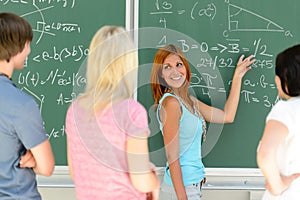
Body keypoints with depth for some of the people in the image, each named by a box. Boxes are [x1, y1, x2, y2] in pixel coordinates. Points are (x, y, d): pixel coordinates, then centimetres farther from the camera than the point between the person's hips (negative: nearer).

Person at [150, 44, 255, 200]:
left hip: (193, 185, 9)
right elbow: (172, 157, -18)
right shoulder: (170, 102, -16)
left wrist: (237, 77, 21)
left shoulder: (189, 100, 10)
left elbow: (227, 116, 19)